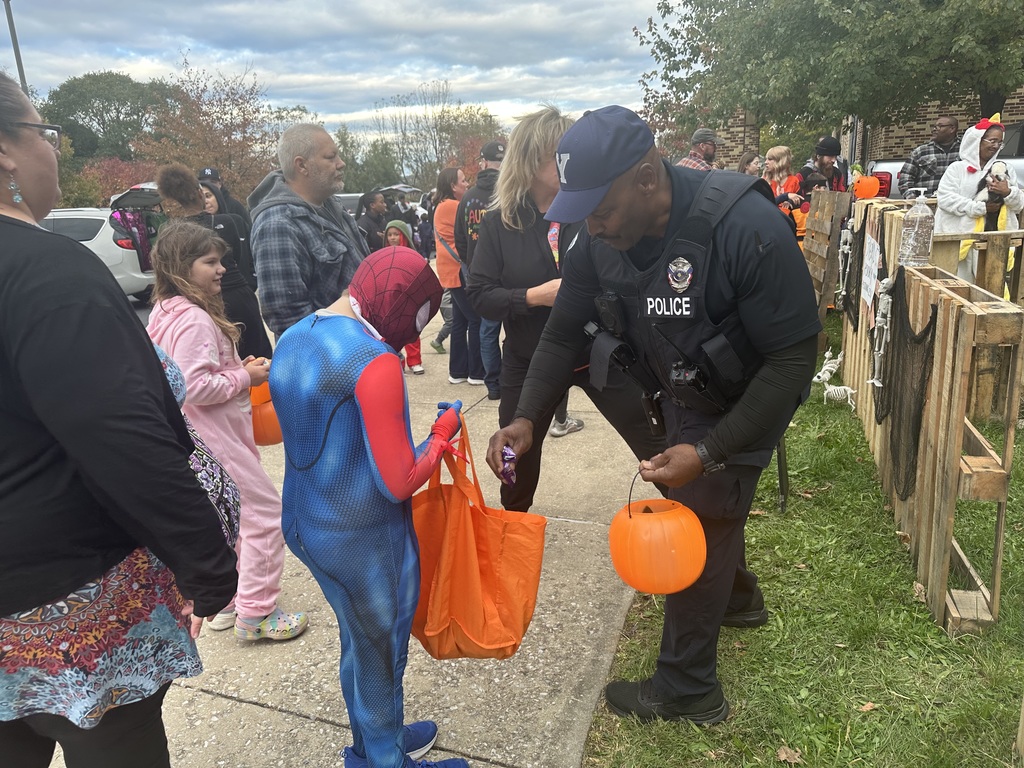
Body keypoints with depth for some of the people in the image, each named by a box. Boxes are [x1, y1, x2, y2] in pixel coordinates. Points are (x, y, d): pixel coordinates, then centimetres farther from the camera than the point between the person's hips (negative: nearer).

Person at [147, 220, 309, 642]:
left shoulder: (167, 313, 10)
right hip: (214, 438, -11)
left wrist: (238, 368, 7)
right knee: (264, 512, -1)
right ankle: (255, 613, 7)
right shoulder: (194, 320, -23)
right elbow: (196, 387, -29)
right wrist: (246, 377, -18)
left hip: (198, 437, 11)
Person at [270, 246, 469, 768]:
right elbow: (399, 484, -24)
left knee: (356, 639, 26)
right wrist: (443, 432, -8)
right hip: (363, 539, -8)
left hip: (303, 524, 8)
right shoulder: (374, 360, -25)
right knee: (380, 653, 15)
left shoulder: (292, 341, 2)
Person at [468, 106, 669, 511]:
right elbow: (479, 293, -9)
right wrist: (533, 296, -23)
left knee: (657, 445, 5)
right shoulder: (498, 223, -6)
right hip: (530, 362, 1)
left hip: (600, 353, 0)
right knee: (518, 456, 17)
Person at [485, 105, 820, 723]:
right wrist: (526, 418, -23)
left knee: (699, 519, -3)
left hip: (744, 403, -6)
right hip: (679, 392, 6)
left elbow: (795, 357, -32)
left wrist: (708, 453, -37)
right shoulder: (600, 241, -17)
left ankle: (689, 689, 18)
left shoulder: (747, 229, -36)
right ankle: (740, 596, 55)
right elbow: (565, 332, -8)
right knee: (709, 505, 23)